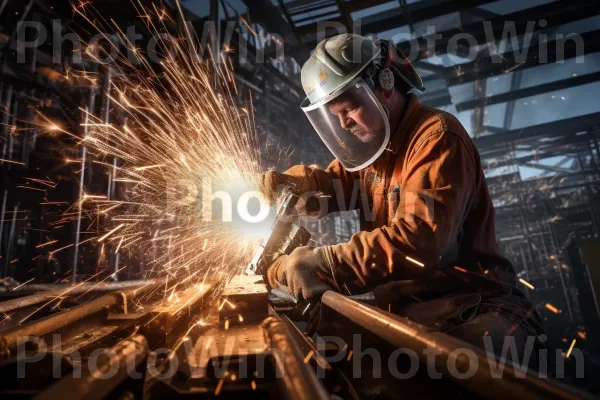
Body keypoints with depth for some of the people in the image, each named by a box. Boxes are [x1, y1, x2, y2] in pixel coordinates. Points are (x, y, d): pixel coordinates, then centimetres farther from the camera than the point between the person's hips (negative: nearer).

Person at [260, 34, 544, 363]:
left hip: (468, 306, -6)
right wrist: (290, 182, -2)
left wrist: (320, 266, -31)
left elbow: (418, 241, -28)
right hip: (402, 304, 7)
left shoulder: (436, 136, -15)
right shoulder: (370, 141, 12)